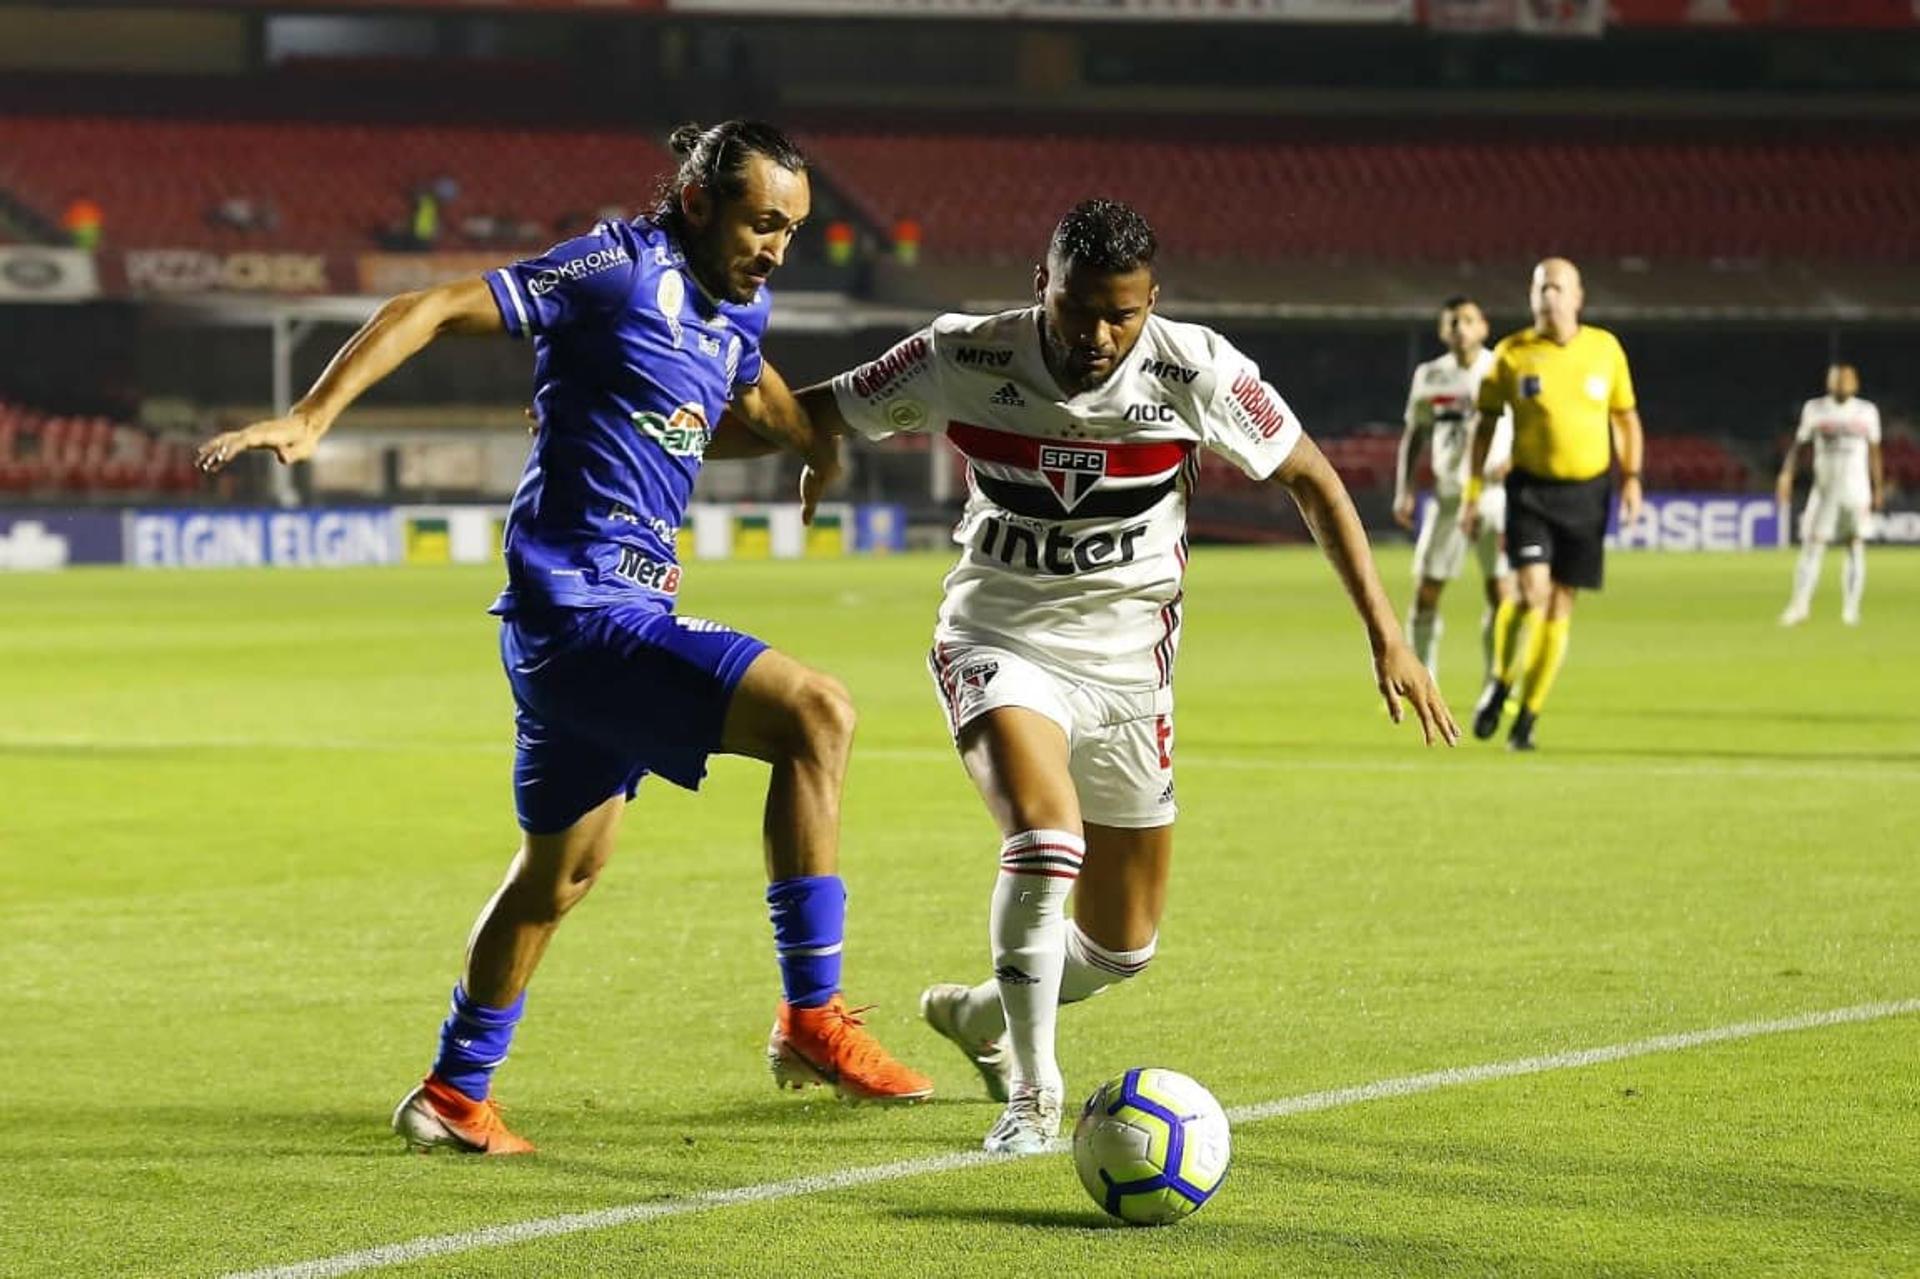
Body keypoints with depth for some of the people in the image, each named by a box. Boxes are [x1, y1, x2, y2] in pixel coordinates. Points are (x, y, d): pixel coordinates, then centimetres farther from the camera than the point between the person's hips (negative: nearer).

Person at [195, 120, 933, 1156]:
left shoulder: (740, 306, 11)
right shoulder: (620, 270, -13)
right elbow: (431, 311, -15)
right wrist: (309, 420, -22)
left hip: (619, 609, 10)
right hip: (581, 602, -10)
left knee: (562, 870, 22)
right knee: (814, 714, -22)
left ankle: (453, 1092, 38)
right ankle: (811, 1021, -18)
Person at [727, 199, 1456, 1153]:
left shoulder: (1197, 372, -15)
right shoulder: (963, 360, -15)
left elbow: (1310, 480, -2)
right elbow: (815, 414, -3)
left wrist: (1385, 635, -6)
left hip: (1125, 668, 3)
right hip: (998, 645, -3)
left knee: (1122, 947, 9)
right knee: (1046, 834, -32)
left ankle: (979, 1016, 41)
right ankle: (1033, 1092, -17)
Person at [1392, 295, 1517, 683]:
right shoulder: (1429, 376, 6)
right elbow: (1413, 435, 12)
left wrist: (1515, 459, -20)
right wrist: (1403, 490, 2)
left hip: (1494, 494, -2)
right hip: (1447, 494, 2)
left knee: (1501, 592, -7)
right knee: (1425, 591, -1)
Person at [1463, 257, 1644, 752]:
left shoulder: (1605, 349, 2)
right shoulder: (1510, 354, -2)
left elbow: (1625, 417, 12)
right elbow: (1485, 424, 5)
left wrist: (1631, 478, 1)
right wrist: (1472, 493, 1)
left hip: (1586, 492, 2)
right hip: (1530, 488, -2)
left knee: (1560, 605, 3)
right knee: (1532, 591, -18)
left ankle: (1527, 717, 12)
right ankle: (1500, 684, 8)